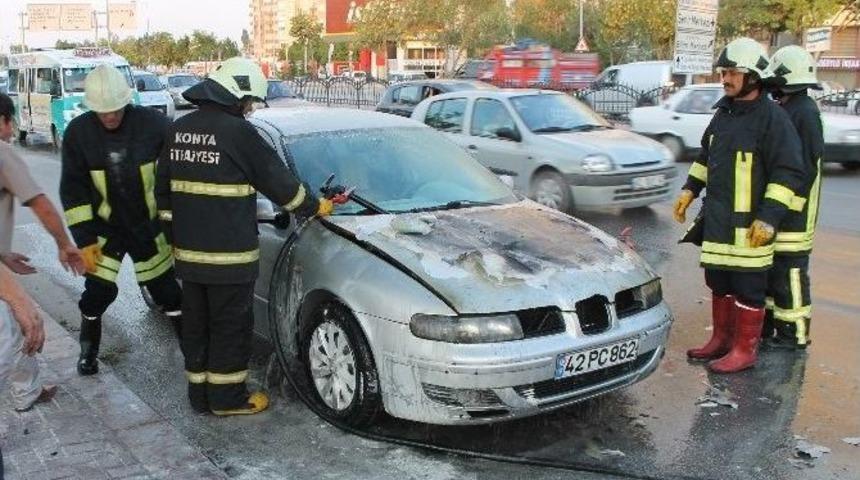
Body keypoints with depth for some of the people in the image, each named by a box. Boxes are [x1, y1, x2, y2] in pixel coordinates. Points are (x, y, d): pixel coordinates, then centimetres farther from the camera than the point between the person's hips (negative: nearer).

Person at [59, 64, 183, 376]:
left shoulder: (153, 123, -17)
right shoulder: (78, 132, -12)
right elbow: (73, 189, -7)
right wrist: (84, 239, -11)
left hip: (149, 225, -1)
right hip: (104, 226, 1)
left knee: (166, 289, 6)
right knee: (98, 290, 2)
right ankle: (88, 350, 27)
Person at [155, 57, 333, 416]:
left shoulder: (179, 129, 9)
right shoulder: (237, 131, -13)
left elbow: (163, 189, 15)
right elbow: (279, 182, -7)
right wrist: (315, 207, 7)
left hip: (188, 251, 7)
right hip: (228, 254, -7)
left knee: (196, 322, 15)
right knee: (230, 325, 5)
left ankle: (200, 393, 25)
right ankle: (227, 398, 15)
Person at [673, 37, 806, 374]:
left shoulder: (772, 117, -12)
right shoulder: (724, 112, 13)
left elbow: (789, 172, -14)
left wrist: (769, 216, -20)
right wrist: (690, 190, 17)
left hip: (749, 224, -8)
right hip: (717, 219, 8)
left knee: (748, 288, 1)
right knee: (719, 282, 17)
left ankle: (744, 350, 12)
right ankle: (721, 340, 31)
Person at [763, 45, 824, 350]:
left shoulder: (805, 112, -15)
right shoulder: (784, 109, 14)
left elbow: (807, 167, -20)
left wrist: (785, 207, -21)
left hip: (792, 212, -10)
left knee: (790, 272, -3)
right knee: (769, 267, 17)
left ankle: (793, 335, 7)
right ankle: (768, 324, 29)